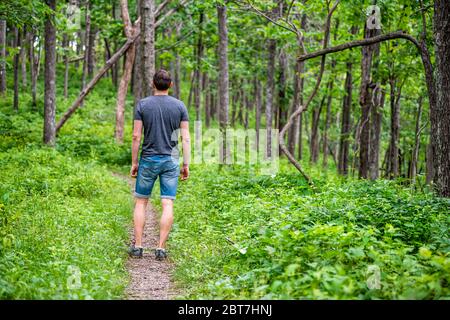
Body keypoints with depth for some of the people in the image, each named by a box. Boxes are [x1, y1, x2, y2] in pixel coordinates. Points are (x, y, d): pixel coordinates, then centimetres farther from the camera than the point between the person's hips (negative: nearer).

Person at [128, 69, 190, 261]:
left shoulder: (142, 105, -3)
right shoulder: (180, 106, 1)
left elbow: (136, 136, -5)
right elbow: (186, 138, -2)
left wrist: (134, 163, 2)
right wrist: (186, 165, 3)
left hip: (148, 160, 0)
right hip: (171, 161, 0)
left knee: (141, 202, 11)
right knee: (167, 205, 1)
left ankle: (137, 246, 8)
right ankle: (161, 248, -2)